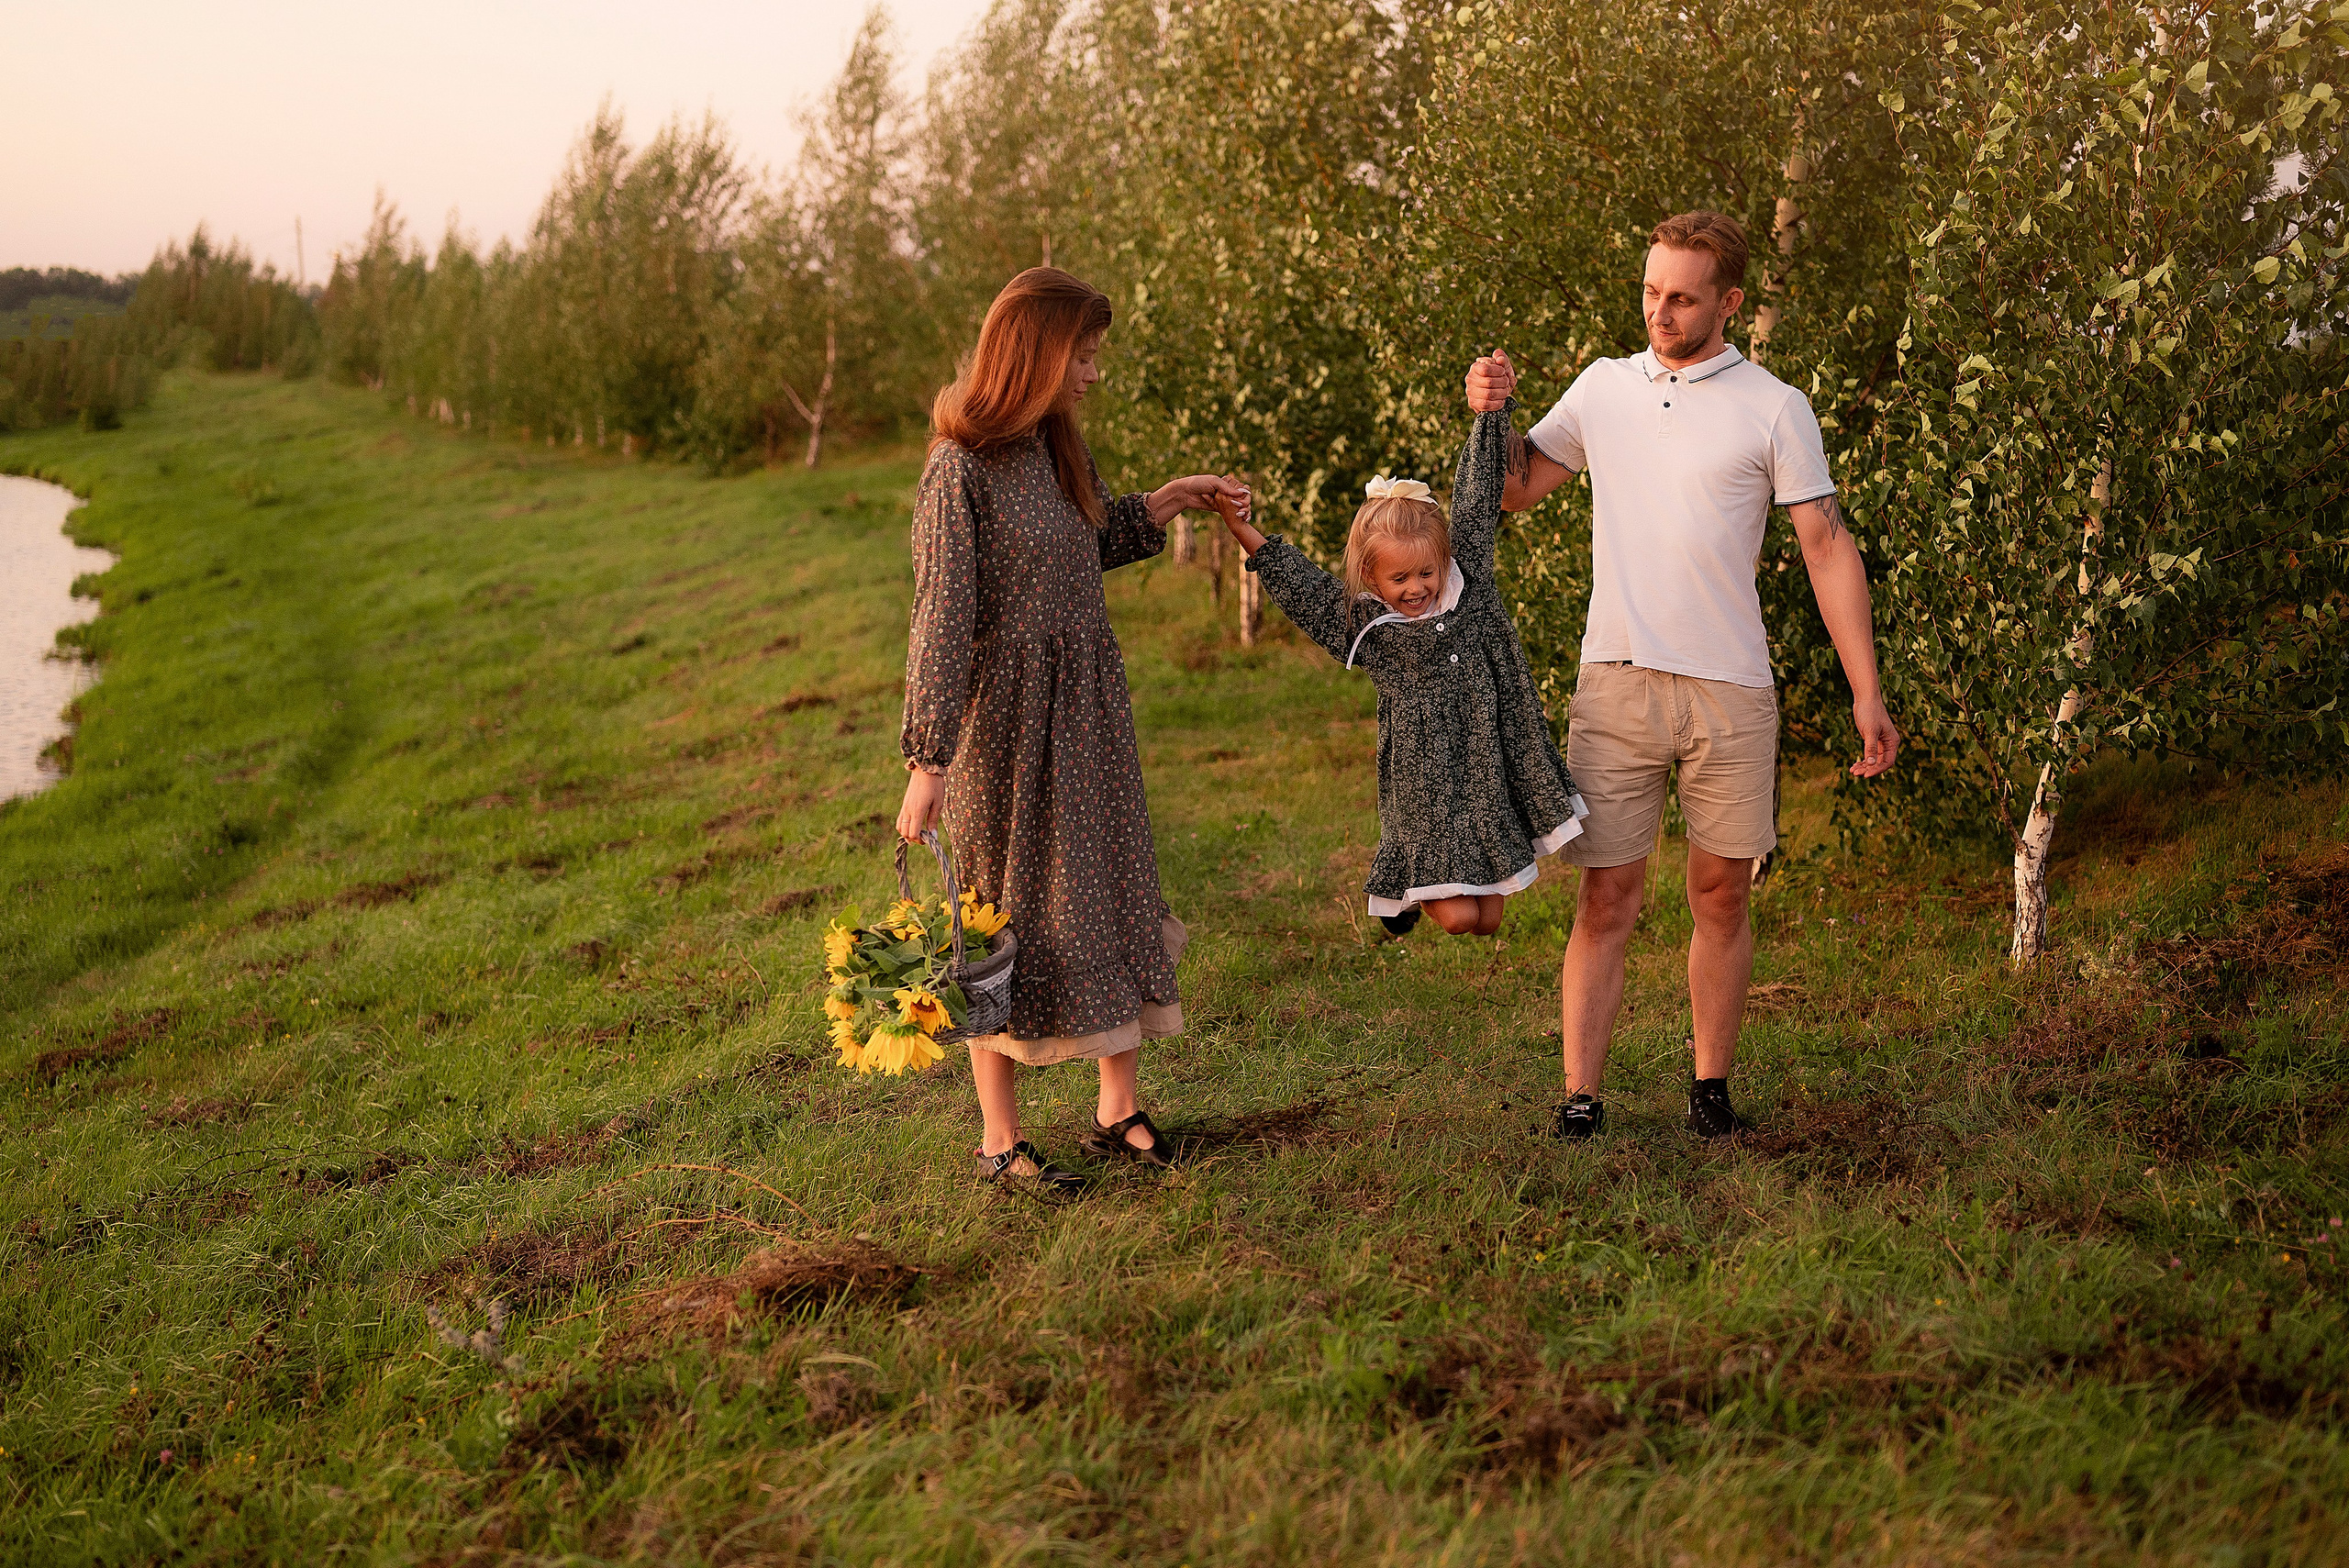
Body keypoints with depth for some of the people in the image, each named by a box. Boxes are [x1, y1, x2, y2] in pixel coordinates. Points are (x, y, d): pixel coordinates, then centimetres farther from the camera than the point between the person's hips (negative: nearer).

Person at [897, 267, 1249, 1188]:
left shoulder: (1056, 448, 7)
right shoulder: (962, 468, -17)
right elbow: (942, 618, -21)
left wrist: (1169, 501, 15)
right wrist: (927, 761, -23)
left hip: (1089, 709, 8)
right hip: (1004, 716, -8)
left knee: (1115, 900, 11)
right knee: (1006, 918, 3)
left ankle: (1118, 1110, 24)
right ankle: (999, 1140, 16)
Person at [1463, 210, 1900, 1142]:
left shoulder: (1773, 408, 2)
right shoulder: (1603, 386, 11)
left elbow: (1827, 547, 0)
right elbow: (1516, 489, 20)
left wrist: (1866, 691, -4)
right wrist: (1493, 416, -1)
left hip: (1729, 689, -1)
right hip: (1615, 682, 1)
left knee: (1722, 895, 7)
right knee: (1606, 898, 0)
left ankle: (1711, 1087, 19)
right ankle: (1581, 1101, 3)